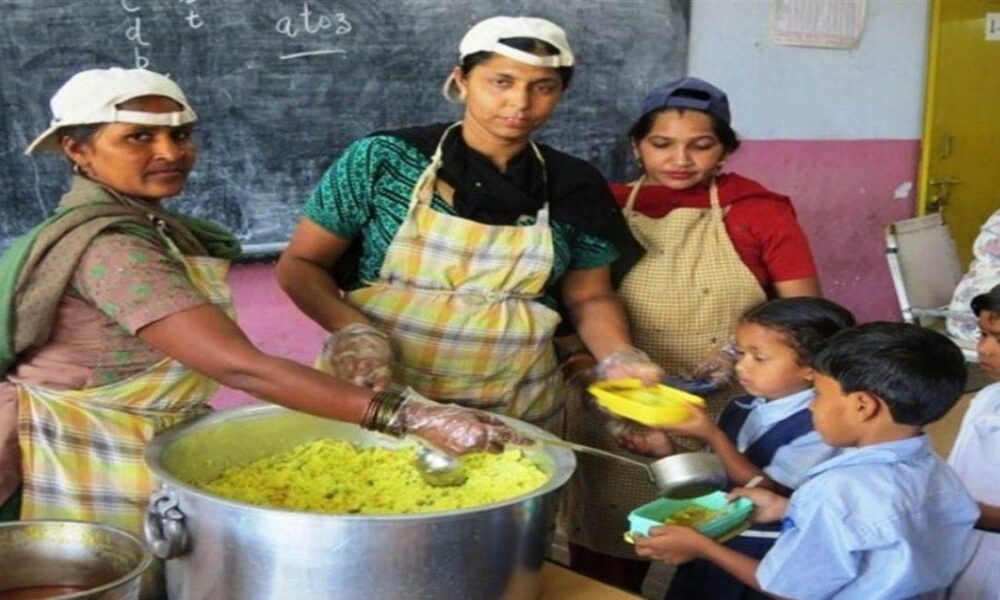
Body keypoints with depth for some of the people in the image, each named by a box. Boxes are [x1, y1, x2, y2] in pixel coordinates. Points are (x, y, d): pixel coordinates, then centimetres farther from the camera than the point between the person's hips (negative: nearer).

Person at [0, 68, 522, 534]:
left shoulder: (145, 227, 6)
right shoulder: (108, 248, -26)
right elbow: (241, 365, -36)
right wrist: (411, 417, -39)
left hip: (140, 453, 9)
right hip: (95, 472, -9)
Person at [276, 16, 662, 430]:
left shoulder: (576, 189, -2)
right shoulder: (382, 160, -10)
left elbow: (589, 296, 9)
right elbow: (300, 265, -3)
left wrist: (618, 356, -11)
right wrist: (351, 329, -21)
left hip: (511, 412, 2)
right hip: (370, 393, -1)